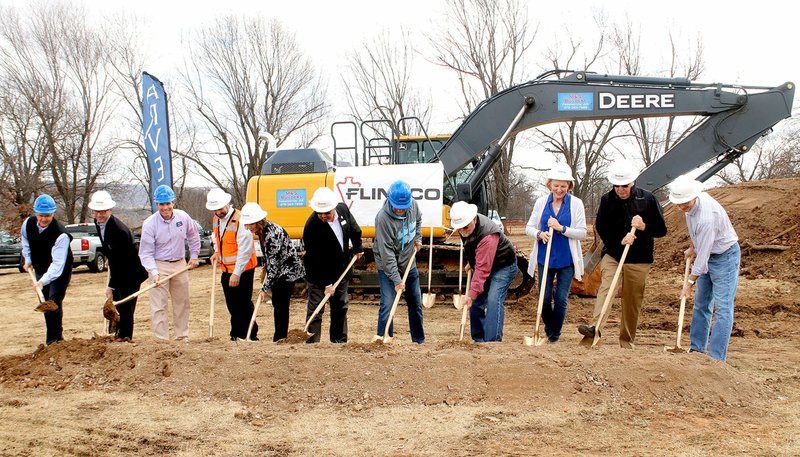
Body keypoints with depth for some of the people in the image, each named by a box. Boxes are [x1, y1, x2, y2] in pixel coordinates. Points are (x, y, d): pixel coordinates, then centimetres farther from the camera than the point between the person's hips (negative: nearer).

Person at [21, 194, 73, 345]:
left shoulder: (61, 235, -33)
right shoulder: (28, 223, -13)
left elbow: (58, 263, -38)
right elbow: (25, 239, 13)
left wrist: (43, 281, -48)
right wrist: (28, 259, 6)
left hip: (59, 272, -7)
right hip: (40, 270, 7)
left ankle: (53, 340, -2)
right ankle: (56, 337, 28)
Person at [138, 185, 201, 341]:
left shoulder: (183, 217, -4)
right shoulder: (149, 224, -15)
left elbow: (193, 237, 15)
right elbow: (146, 253, -14)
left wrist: (194, 256, 11)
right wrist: (154, 273, -26)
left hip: (180, 264, 4)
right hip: (159, 265, -4)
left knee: (182, 303, 13)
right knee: (159, 306, -6)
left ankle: (183, 337, 25)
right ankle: (162, 340, 1)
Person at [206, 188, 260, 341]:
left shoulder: (240, 220, -20)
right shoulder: (216, 219, 6)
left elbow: (245, 250, -21)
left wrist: (237, 273, -21)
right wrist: (217, 252, 5)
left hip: (242, 270, -8)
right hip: (226, 269, 8)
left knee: (243, 305, -2)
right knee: (232, 305, 14)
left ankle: (249, 336, 9)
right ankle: (236, 335, 26)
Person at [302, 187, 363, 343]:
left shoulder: (343, 209, -10)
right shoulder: (312, 226, -27)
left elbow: (355, 229, 13)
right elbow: (316, 260, -24)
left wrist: (357, 248, 22)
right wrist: (326, 283, -22)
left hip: (341, 270, 6)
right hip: (318, 275, -6)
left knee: (341, 307, 14)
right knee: (315, 309, -6)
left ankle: (340, 341, 26)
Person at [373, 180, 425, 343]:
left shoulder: (413, 205, -12)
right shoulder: (383, 218, -30)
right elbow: (387, 253, -28)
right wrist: (396, 280, -29)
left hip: (409, 264, 6)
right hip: (388, 267, -6)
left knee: (416, 303, 15)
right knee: (387, 304, -15)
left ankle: (419, 340, 30)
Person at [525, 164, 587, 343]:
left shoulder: (576, 203, -4)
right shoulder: (541, 202, 2)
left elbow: (582, 233, -6)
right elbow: (529, 228, 6)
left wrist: (561, 228, -20)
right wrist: (539, 234, -16)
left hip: (567, 259, -2)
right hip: (545, 258, 2)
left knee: (561, 299, 0)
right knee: (544, 298, 5)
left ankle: (554, 335, 19)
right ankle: (548, 328, 32)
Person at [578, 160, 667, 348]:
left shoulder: (648, 199, -3)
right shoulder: (607, 199, -1)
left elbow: (661, 230, 1)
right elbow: (600, 227, 1)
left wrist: (644, 227, -20)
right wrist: (620, 241, -15)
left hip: (639, 259, 0)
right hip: (612, 254, 0)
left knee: (633, 301, 5)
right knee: (606, 287, -23)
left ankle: (627, 340, 16)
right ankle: (595, 327, -36)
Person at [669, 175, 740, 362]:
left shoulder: (707, 216, -33)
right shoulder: (690, 203, -6)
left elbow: (703, 253, -28)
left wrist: (690, 282, -21)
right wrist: (692, 247, 22)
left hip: (725, 257, -10)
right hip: (708, 255, 10)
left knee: (722, 308, -9)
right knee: (701, 304, 13)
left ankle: (716, 358, -9)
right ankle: (697, 349, 21)